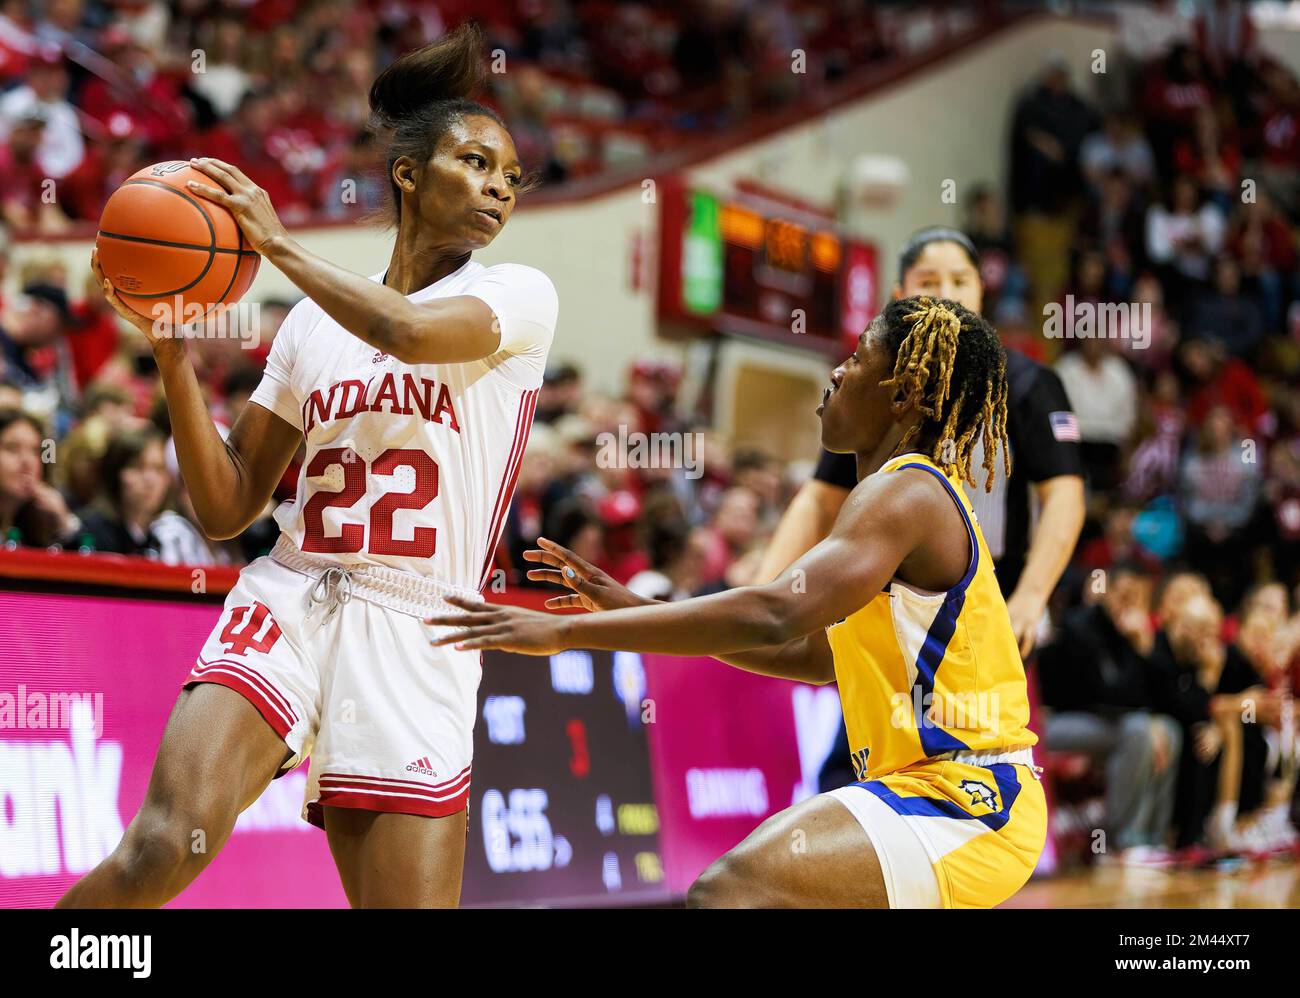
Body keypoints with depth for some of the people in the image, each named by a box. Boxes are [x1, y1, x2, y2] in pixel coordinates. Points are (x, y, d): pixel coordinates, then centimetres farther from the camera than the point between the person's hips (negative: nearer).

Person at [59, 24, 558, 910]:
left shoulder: (521, 295, 4)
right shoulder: (316, 318, 15)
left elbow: (409, 330, -19)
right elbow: (227, 508, 14)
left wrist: (278, 244, -5)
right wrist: (170, 346, 4)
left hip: (418, 639, -1)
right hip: (287, 603, 1)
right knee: (161, 850, -25)